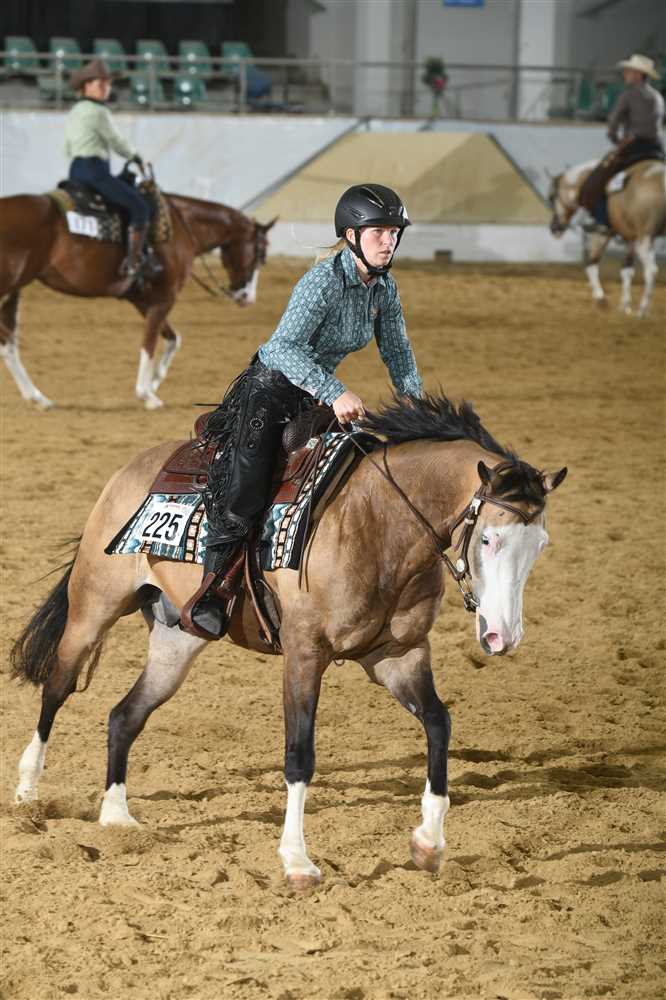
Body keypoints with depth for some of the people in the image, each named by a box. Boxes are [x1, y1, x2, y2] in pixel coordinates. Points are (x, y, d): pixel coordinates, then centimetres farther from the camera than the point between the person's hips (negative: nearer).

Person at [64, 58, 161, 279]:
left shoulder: (74, 113, 17)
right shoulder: (98, 112, -12)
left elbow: (67, 150, 22)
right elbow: (116, 142, -6)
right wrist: (135, 156, 11)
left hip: (75, 170, 11)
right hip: (95, 171, -11)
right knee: (140, 207, -11)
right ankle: (134, 261, -16)